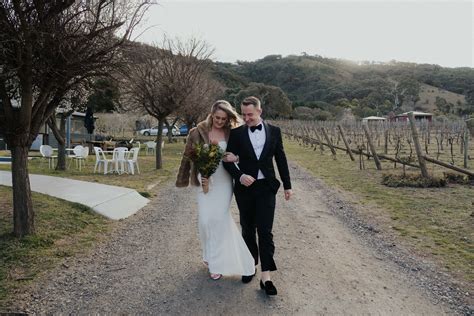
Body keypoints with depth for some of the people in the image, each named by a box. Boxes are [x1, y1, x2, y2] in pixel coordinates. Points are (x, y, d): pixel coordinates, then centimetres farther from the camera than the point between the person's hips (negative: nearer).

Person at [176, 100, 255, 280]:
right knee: (206, 220, 0)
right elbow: (189, 157, 4)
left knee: (219, 218, -3)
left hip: (223, 182, 0)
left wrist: (235, 158, -15)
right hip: (205, 182, 0)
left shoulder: (231, 134, -1)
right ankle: (210, 254, 27)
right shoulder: (197, 133, -3)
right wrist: (200, 176, 0)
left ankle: (218, 262, 13)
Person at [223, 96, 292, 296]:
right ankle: (251, 265, 32)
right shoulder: (237, 133, -2)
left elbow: (281, 159, 7)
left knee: (265, 231, -5)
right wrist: (239, 176, -20)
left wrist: (287, 185, 9)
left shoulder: (274, 131, 1)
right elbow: (228, 160, -2)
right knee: (248, 230, 13)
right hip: (245, 188, 1)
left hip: (266, 188, -1)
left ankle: (266, 276, 0)